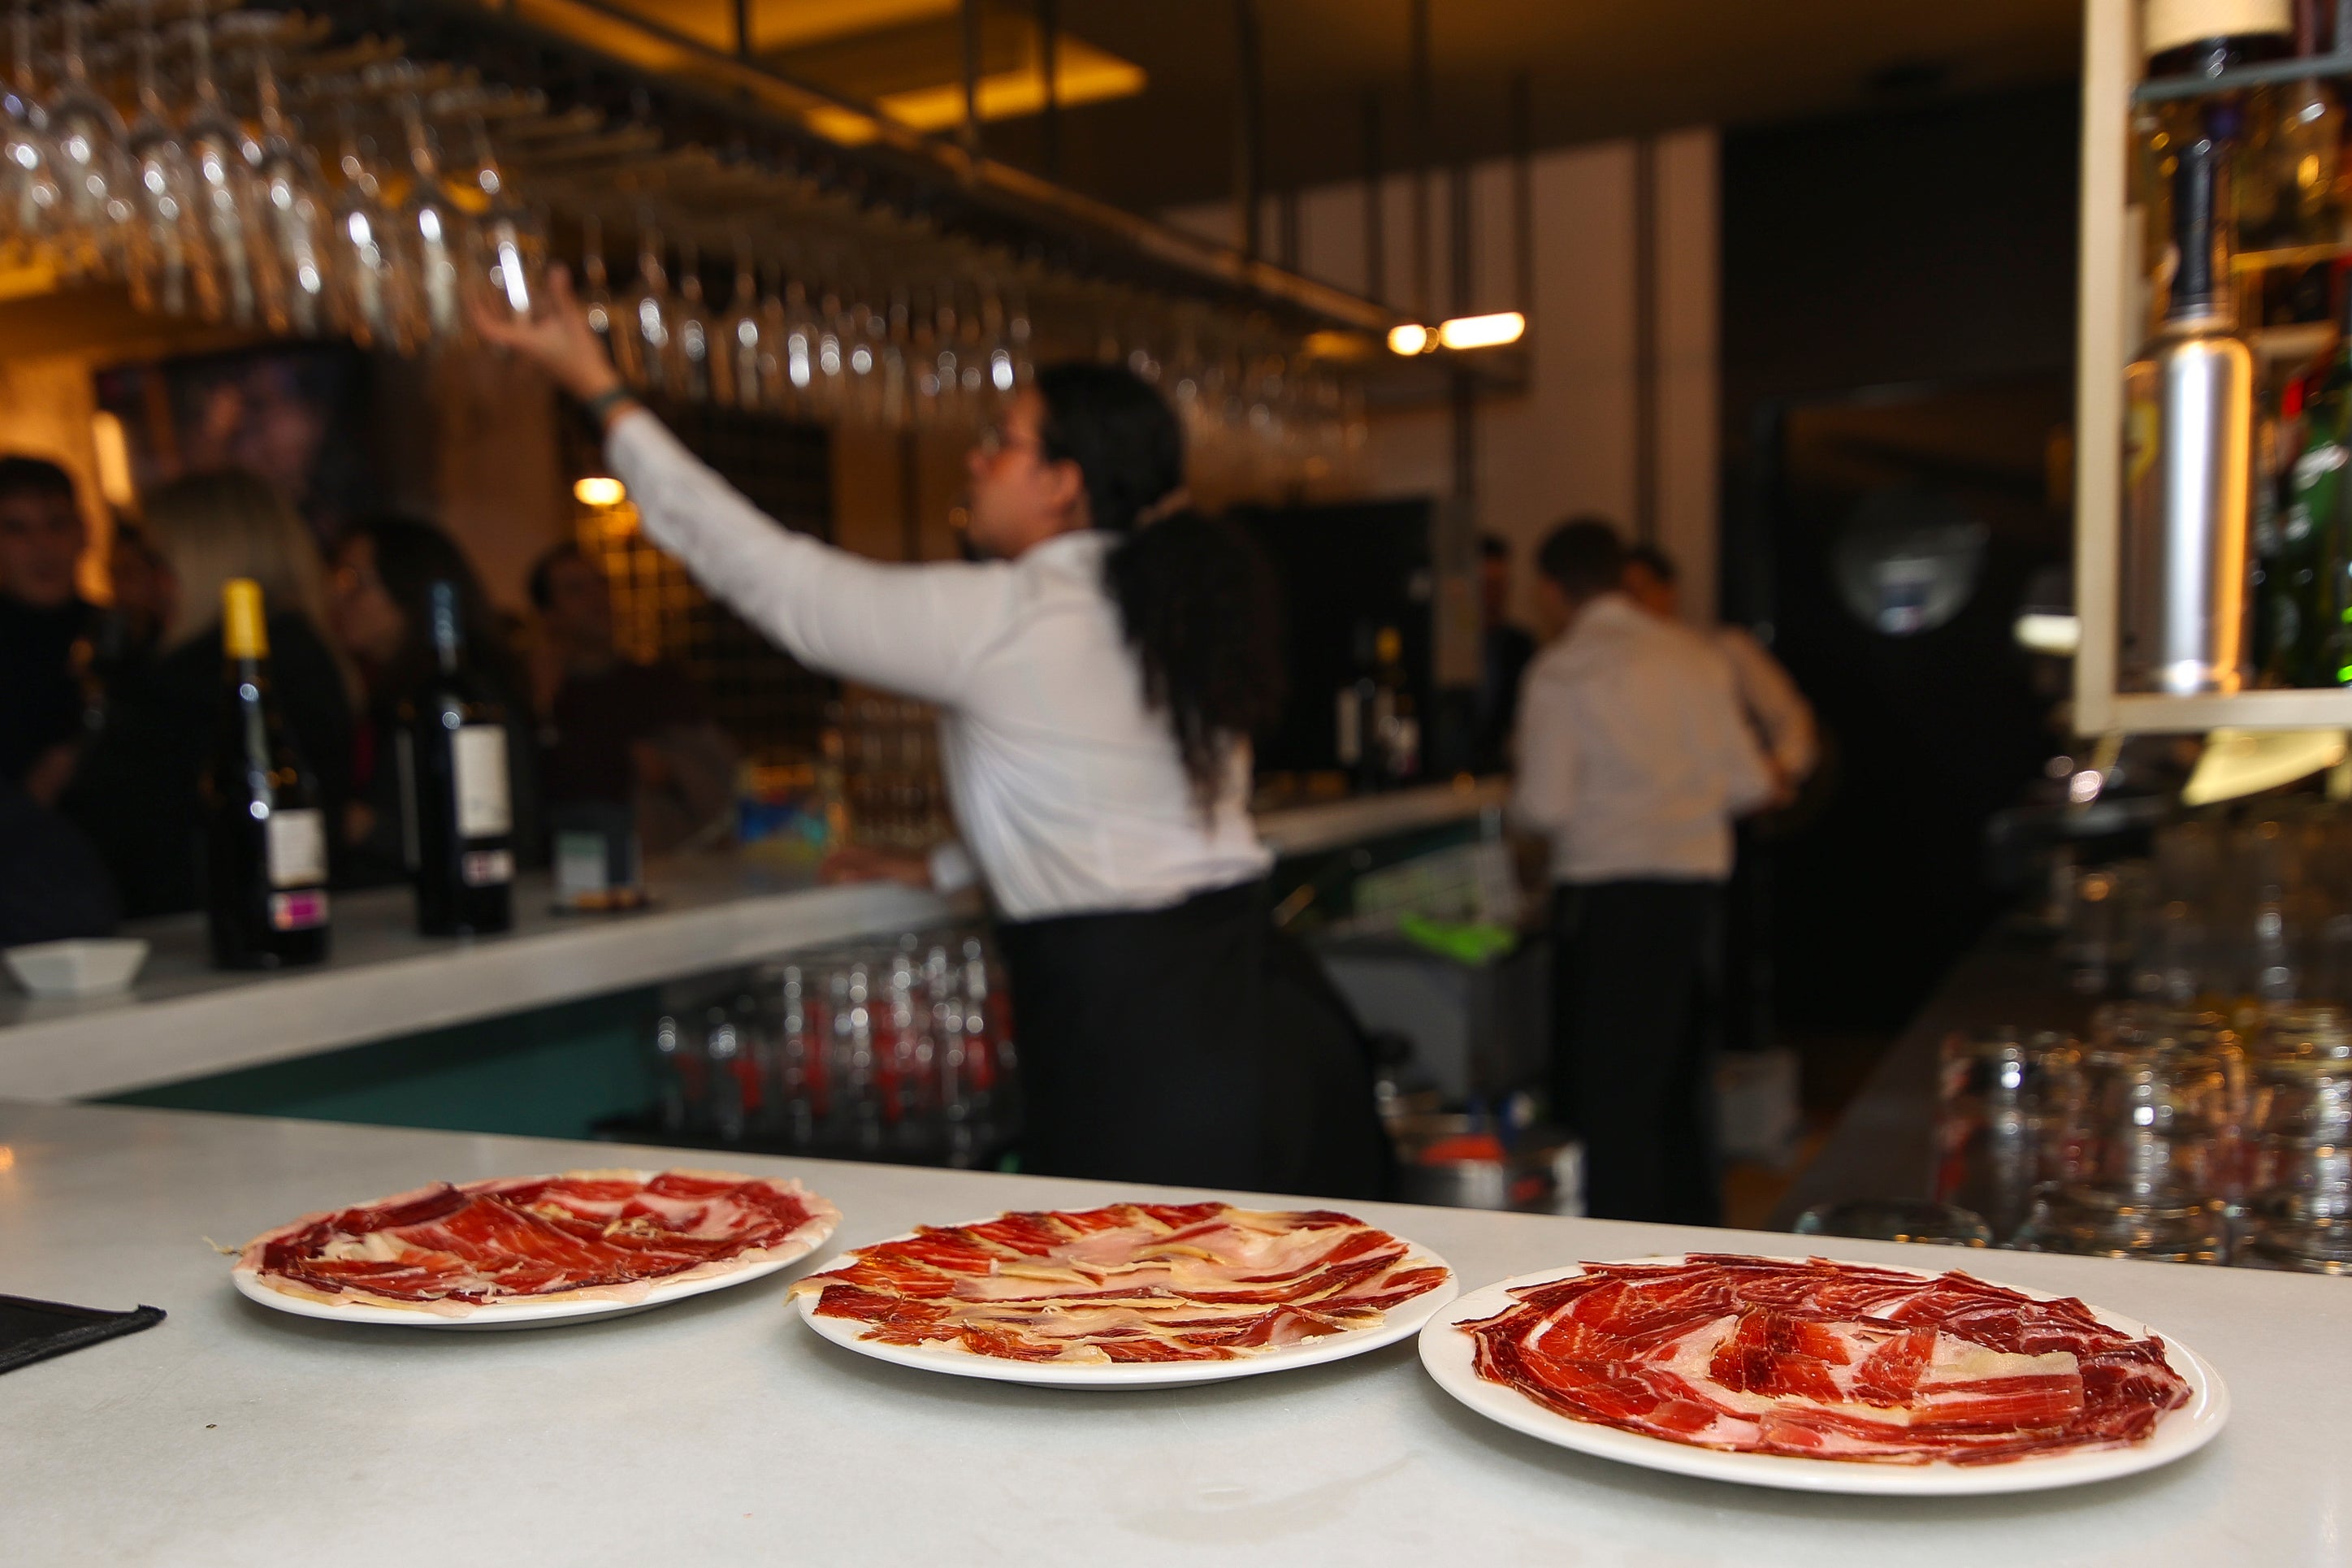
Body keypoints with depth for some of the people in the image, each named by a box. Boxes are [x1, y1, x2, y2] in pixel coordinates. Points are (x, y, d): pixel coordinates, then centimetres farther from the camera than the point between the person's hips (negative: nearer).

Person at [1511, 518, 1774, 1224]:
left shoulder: (1560, 670, -8)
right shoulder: (1695, 655, 10)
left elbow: (1546, 805, -13)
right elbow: (1750, 783, 10)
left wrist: (1519, 796, 9)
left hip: (1611, 890, -7)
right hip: (1698, 878, 7)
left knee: (1611, 1085, 1)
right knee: (1678, 1073, 19)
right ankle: (1690, 1226, 30)